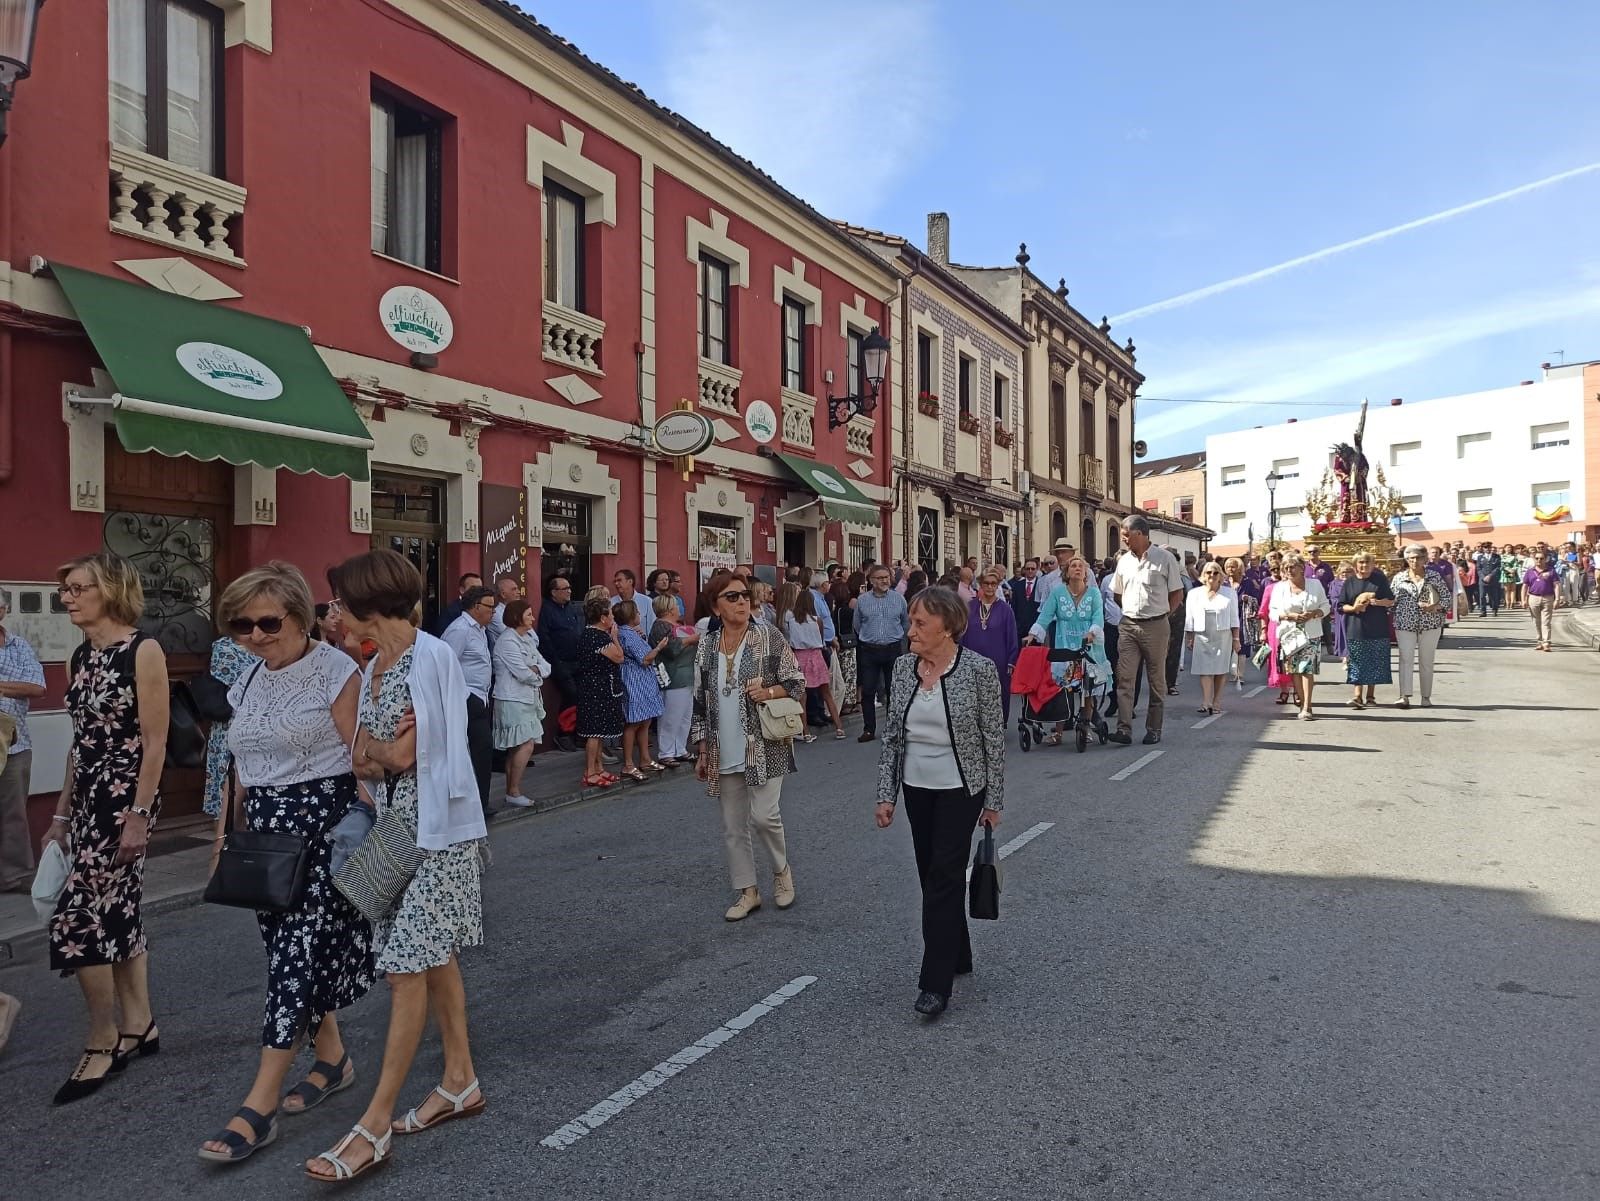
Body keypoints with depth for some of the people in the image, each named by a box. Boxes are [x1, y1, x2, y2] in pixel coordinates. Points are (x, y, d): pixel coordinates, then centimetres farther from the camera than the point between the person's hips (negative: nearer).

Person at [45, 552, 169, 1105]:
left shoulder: (143, 651, -12)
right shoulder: (80, 657, 11)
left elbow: (155, 741, -15)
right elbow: (81, 742, 16)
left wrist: (138, 815, -17)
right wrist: (61, 814, 16)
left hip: (126, 797, -8)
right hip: (87, 798, 8)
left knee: (76, 918, -7)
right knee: (115, 912, 13)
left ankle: (102, 1040, 8)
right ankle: (139, 1026, 25)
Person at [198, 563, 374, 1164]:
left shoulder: (334, 671, -11)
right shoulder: (247, 682, 11)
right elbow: (240, 769, 18)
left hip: (323, 822, -7)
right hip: (266, 828, 8)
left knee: (297, 950, -6)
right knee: (290, 950, 13)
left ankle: (260, 1105, 0)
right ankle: (332, 1057, 31)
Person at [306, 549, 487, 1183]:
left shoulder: (431, 657, -15)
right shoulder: (375, 668, 11)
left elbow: (405, 755, -17)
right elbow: (366, 765, 9)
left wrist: (369, 746, -1)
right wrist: (384, 753, -11)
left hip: (435, 827, -9)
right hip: (397, 825, 9)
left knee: (408, 967, -5)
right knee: (433, 957, 15)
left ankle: (376, 1123, 3)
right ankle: (460, 1081, 28)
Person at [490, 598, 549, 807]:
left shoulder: (528, 639, 14)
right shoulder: (508, 642, -13)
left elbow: (546, 666, 9)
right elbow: (523, 674, -19)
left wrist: (535, 669, -11)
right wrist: (537, 675, 1)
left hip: (527, 699, 9)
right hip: (513, 700, -9)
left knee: (516, 747, 10)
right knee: (526, 744, -12)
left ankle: (511, 791, 15)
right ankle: (514, 792, -6)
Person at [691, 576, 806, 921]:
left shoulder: (768, 637, -4)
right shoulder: (707, 647, 5)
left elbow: (797, 683, -1)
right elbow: (701, 703, 9)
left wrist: (770, 692, -20)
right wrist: (703, 752, 8)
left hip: (765, 745, -4)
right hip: (725, 752, 4)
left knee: (763, 815, -10)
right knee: (733, 826, 8)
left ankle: (781, 870, 19)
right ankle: (747, 891, 24)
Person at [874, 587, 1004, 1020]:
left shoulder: (979, 670, -15)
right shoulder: (903, 667, -1)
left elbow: (994, 739, -8)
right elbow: (892, 734, 4)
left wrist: (994, 801, -6)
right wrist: (886, 794, 1)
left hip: (960, 789, -5)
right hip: (917, 788, 5)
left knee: (943, 878, -6)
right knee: (933, 876, 14)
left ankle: (936, 982, 2)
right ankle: (958, 956, 33)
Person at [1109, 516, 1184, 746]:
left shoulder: (1165, 559, -4)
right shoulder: (1124, 561, 9)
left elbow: (1177, 593, 0)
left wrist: (1162, 615, -3)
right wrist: (1130, 613, 13)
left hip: (1156, 626, -3)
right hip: (1129, 626, 4)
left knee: (1156, 679, 6)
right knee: (1124, 677, -7)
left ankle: (1154, 730, 14)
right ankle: (1124, 729, -10)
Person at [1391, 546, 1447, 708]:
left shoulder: (1434, 577, 5)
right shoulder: (1399, 578, 6)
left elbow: (1445, 596, 3)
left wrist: (1435, 607, -14)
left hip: (1430, 624, 0)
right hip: (1405, 625, 0)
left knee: (1427, 661, 7)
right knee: (1405, 659, -7)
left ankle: (1426, 696, 16)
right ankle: (1405, 696, -10)